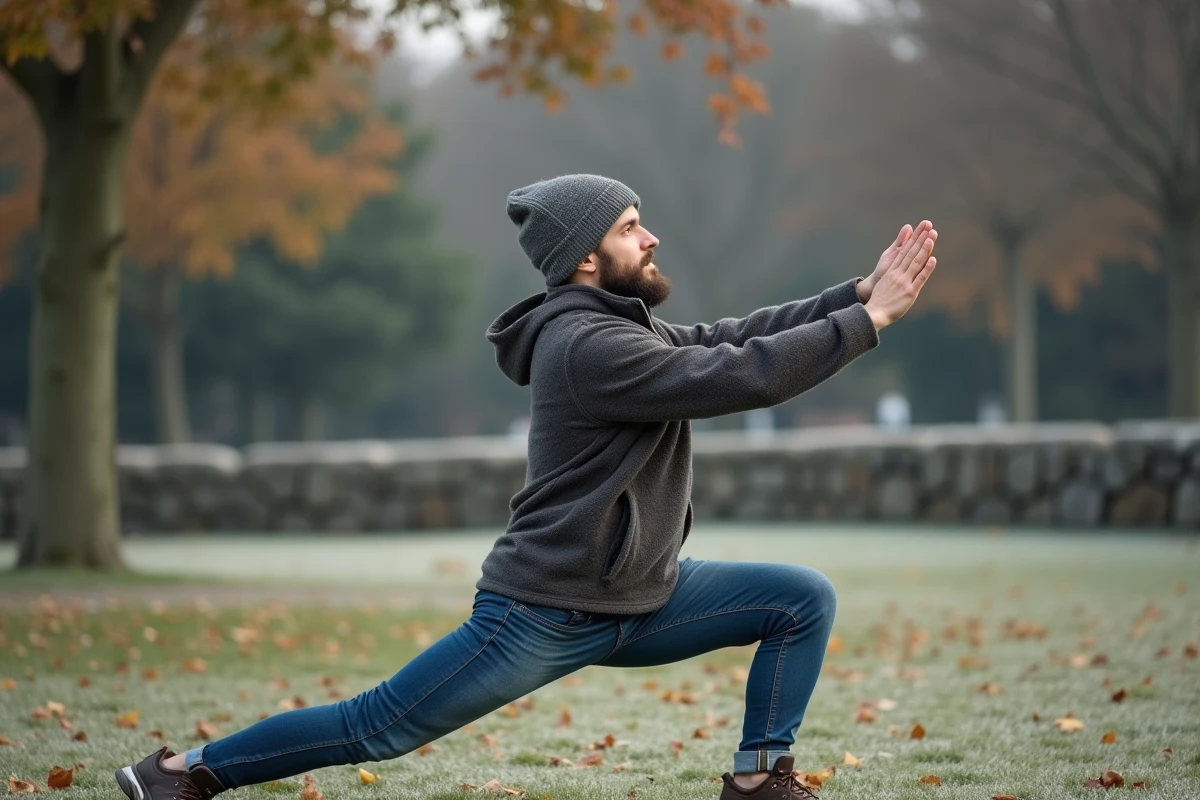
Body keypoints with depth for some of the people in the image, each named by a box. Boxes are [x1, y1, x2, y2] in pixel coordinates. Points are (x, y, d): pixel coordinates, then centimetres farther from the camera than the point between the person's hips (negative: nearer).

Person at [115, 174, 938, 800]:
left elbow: (737, 337, 8)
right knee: (377, 728, -2)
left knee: (806, 599, 1)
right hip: (545, 615, -9)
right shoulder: (589, 346, -23)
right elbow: (745, 375, -29)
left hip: (640, 599, 9)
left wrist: (860, 293, -2)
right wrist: (869, 319, -23)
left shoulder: (626, 327, 9)